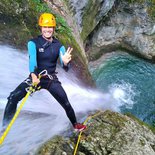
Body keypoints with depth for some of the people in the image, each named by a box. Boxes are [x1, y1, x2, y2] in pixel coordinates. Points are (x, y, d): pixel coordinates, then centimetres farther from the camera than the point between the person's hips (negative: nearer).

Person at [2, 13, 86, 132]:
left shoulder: (59, 46, -1)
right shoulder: (33, 43, -8)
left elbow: (65, 68, -9)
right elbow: (32, 59, -27)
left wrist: (65, 62, -34)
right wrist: (33, 76, -46)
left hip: (52, 79, 2)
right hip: (35, 77, -1)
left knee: (66, 103, -3)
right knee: (13, 97, -18)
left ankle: (75, 125, 22)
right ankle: (5, 126, -5)